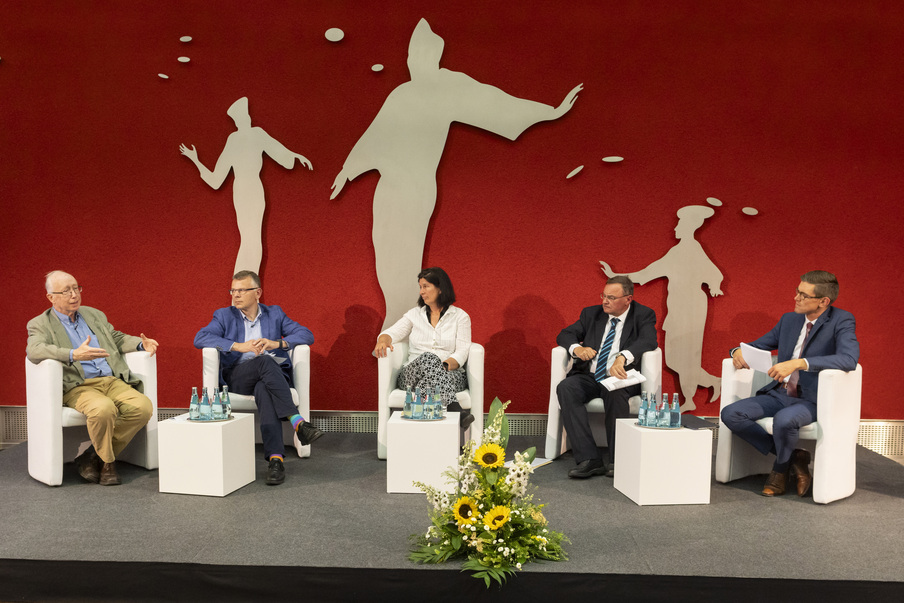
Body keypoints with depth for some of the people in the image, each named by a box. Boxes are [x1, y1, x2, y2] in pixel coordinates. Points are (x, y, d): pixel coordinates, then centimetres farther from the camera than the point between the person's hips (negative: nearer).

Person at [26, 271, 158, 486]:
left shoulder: (95, 315, 23)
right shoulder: (40, 324, 5)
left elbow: (117, 338, 30)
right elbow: (34, 351, -15)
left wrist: (141, 344, 7)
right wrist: (74, 355, -32)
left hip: (112, 381, 5)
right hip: (77, 387, -5)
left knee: (143, 407, -22)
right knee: (103, 409, -37)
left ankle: (93, 457, -6)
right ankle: (107, 462, -8)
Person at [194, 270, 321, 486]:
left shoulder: (274, 313, 18)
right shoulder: (224, 316, 16)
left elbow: (306, 335, 7)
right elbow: (200, 338, -3)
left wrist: (277, 343, -11)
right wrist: (238, 346, -16)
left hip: (275, 374, 1)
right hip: (237, 377, -1)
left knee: (263, 390, -37)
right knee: (265, 361, -35)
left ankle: (275, 458, -49)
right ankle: (298, 422, -44)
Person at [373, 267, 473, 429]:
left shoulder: (460, 316, 11)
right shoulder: (414, 314, 19)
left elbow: (462, 351, 0)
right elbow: (393, 332, 6)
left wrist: (447, 364, -21)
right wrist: (383, 340, -19)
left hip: (451, 375, -1)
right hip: (413, 373, 1)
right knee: (428, 357, -36)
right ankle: (455, 409, -55)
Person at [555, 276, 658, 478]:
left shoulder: (643, 315, 3)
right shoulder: (592, 313, 16)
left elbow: (648, 340, -16)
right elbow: (565, 335, 14)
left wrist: (622, 357, -35)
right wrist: (576, 348, -11)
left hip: (621, 377, -4)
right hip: (589, 376, 4)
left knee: (615, 392, -39)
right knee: (565, 388, -28)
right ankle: (590, 460, -33)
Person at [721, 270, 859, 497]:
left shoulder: (841, 321, -8)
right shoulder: (789, 319, 12)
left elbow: (849, 359, -27)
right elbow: (758, 346, 22)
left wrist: (798, 363, -35)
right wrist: (738, 351, -4)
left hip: (812, 400, -6)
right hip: (779, 394, 6)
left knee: (784, 420, -38)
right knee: (730, 414, -15)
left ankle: (780, 471, -3)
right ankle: (792, 456, -3)